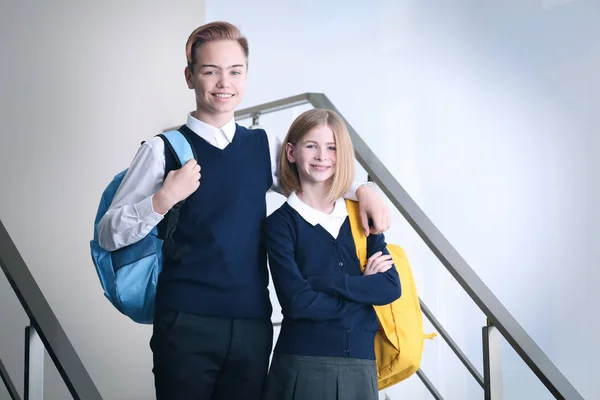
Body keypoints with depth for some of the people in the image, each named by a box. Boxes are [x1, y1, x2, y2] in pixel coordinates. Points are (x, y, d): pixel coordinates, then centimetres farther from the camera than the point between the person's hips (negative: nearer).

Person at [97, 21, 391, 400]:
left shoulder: (265, 147, 10)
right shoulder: (164, 150, 0)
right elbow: (109, 234, -2)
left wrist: (362, 189, 5)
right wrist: (164, 199, -17)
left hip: (253, 325, 3)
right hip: (186, 324, -3)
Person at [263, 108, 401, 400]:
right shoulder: (281, 222, -3)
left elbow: (391, 287, -3)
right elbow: (297, 302, -14)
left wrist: (324, 282, -12)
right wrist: (364, 288, -5)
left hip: (360, 363, 4)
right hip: (302, 363, -3)